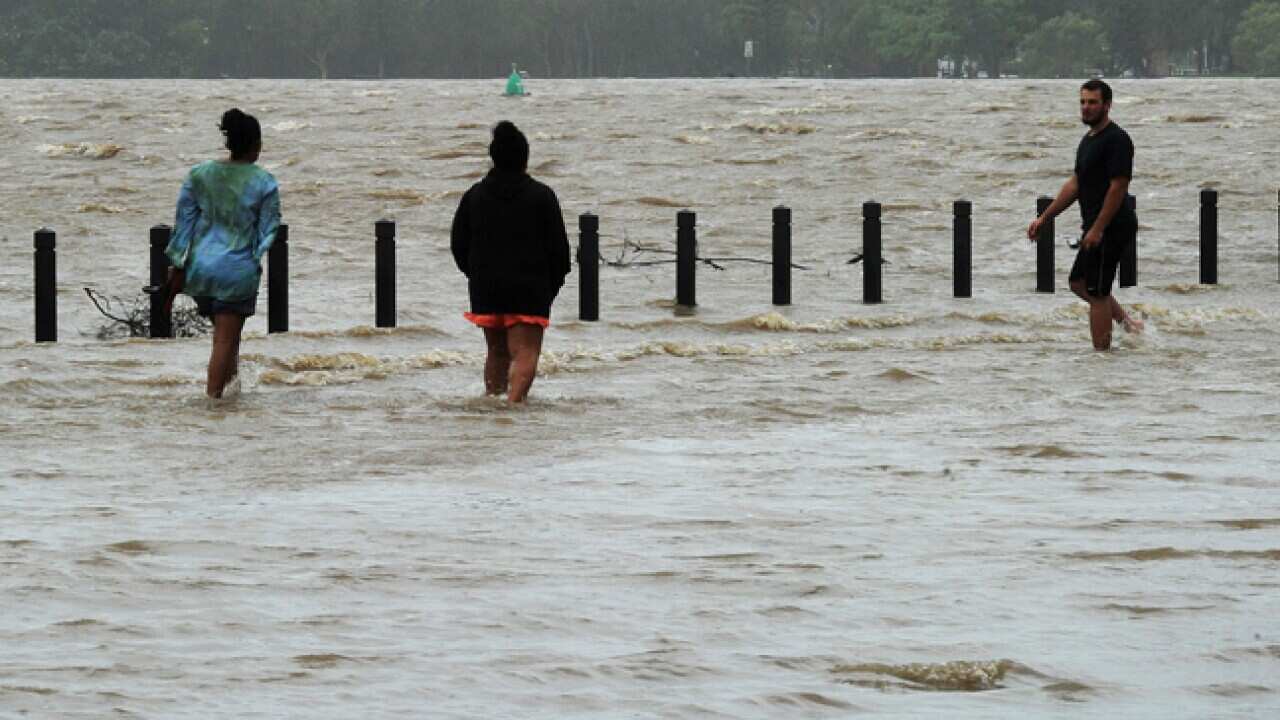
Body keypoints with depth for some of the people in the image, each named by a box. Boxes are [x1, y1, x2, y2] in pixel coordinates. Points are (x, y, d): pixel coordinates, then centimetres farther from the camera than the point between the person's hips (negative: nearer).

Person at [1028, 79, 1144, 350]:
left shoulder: (1116, 140, -17)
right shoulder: (1089, 140, 15)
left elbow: (1118, 187, -22)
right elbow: (1075, 185, 20)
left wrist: (1097, 229, -23)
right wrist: (1044, 218, 16)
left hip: (1112, 227, -11)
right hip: (1096, 227, 11)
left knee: (1096, 293, -6)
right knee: (1079, 283, 19)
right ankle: (1127, 322, 21)